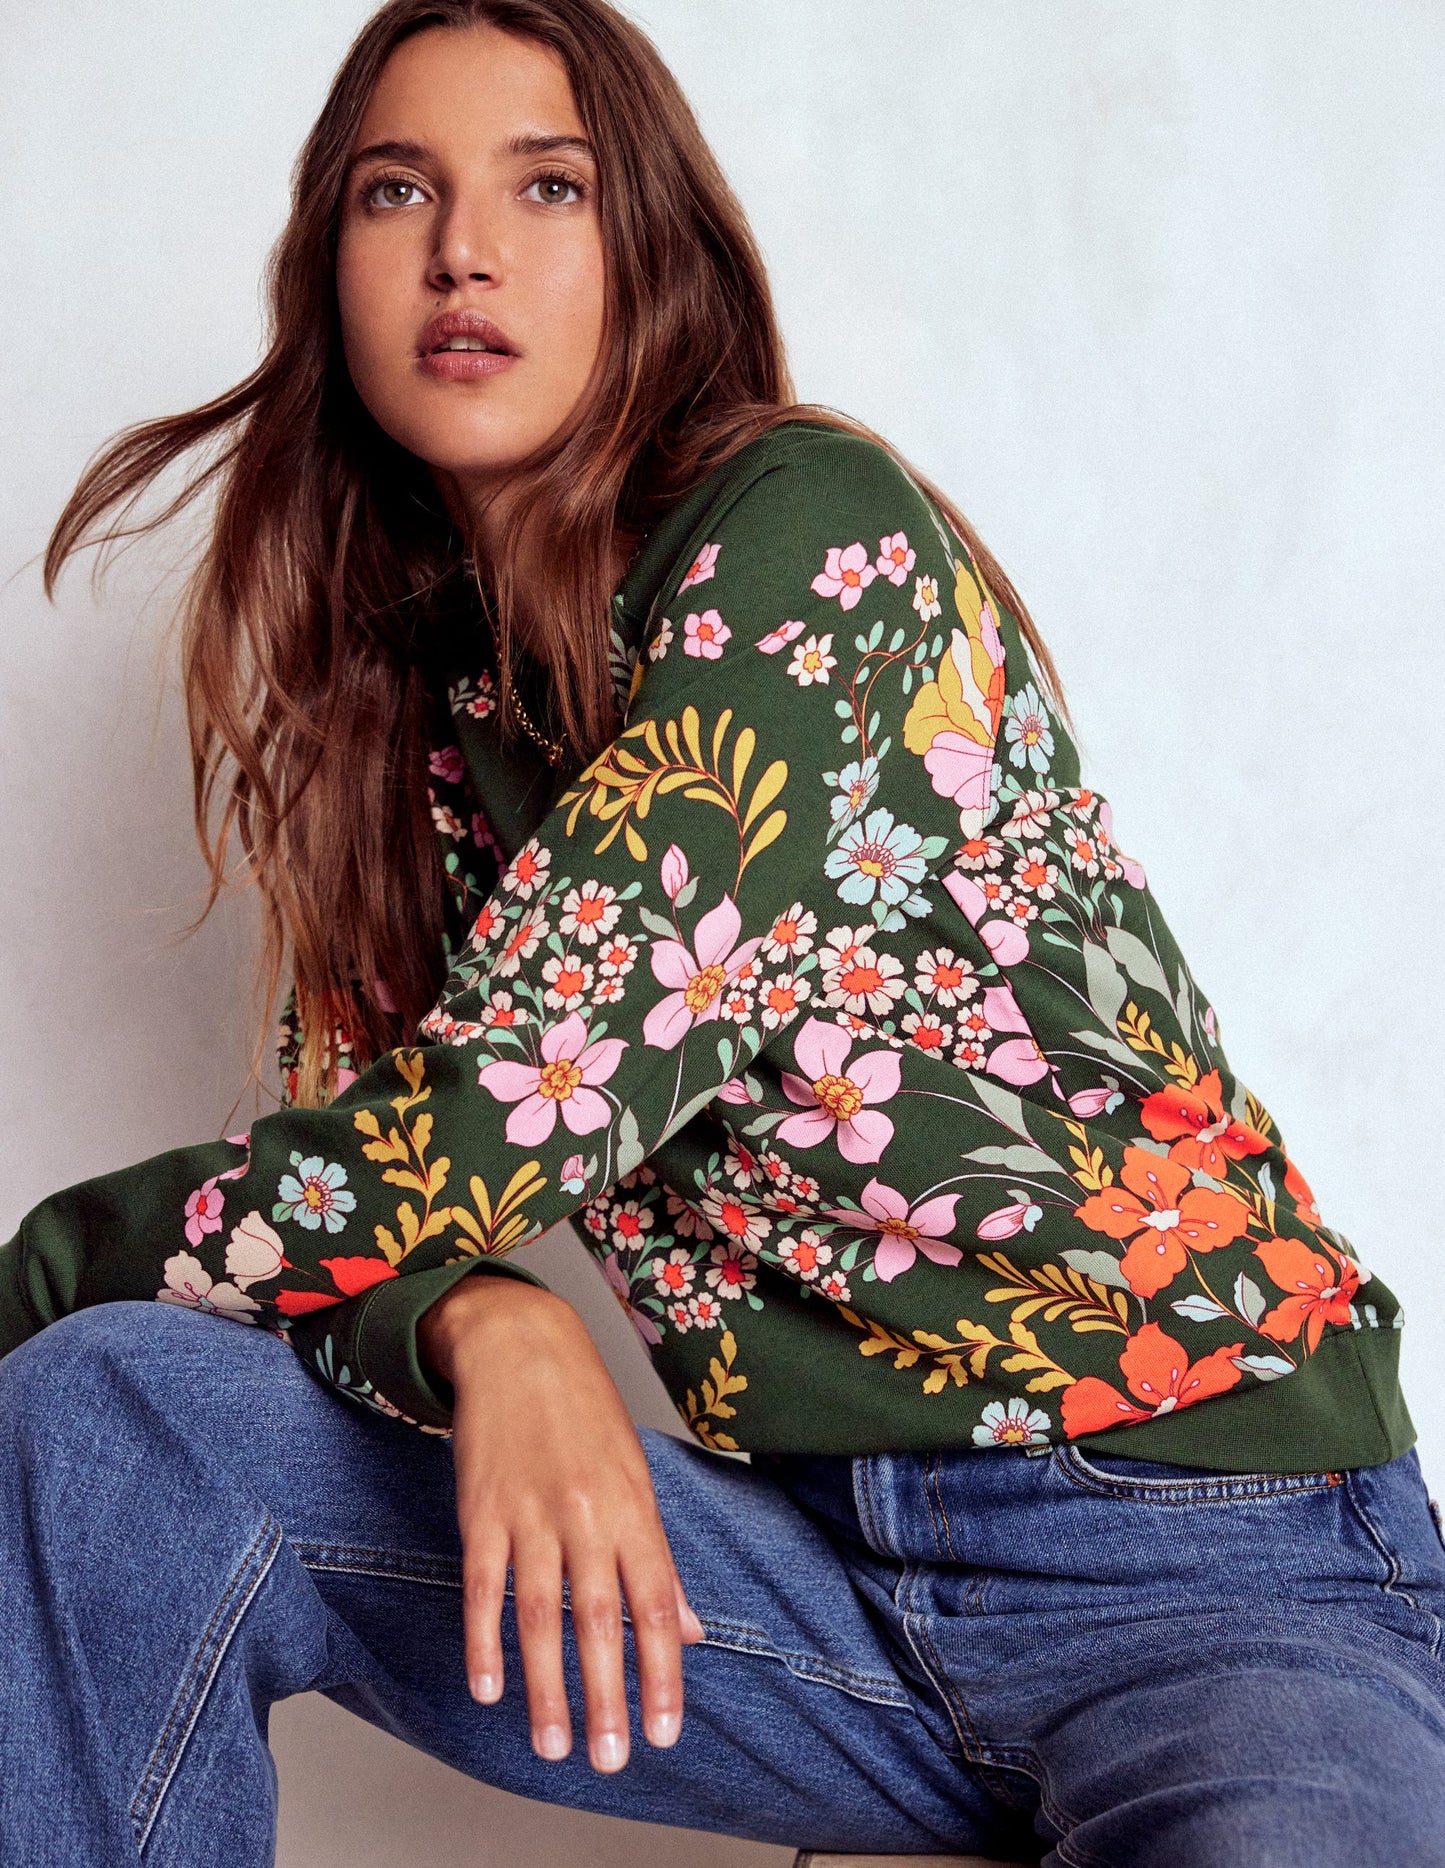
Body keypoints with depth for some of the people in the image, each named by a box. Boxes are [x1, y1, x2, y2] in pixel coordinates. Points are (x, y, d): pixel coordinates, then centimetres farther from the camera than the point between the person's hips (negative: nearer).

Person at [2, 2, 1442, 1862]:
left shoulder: (813, 526, -12)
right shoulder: (401, 700, 8)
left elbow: (494, 1120, -18)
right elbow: (347, 1200, 4)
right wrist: (485, 1327, -20)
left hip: (1221, 1566, -5)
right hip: (809, 1550, 5)